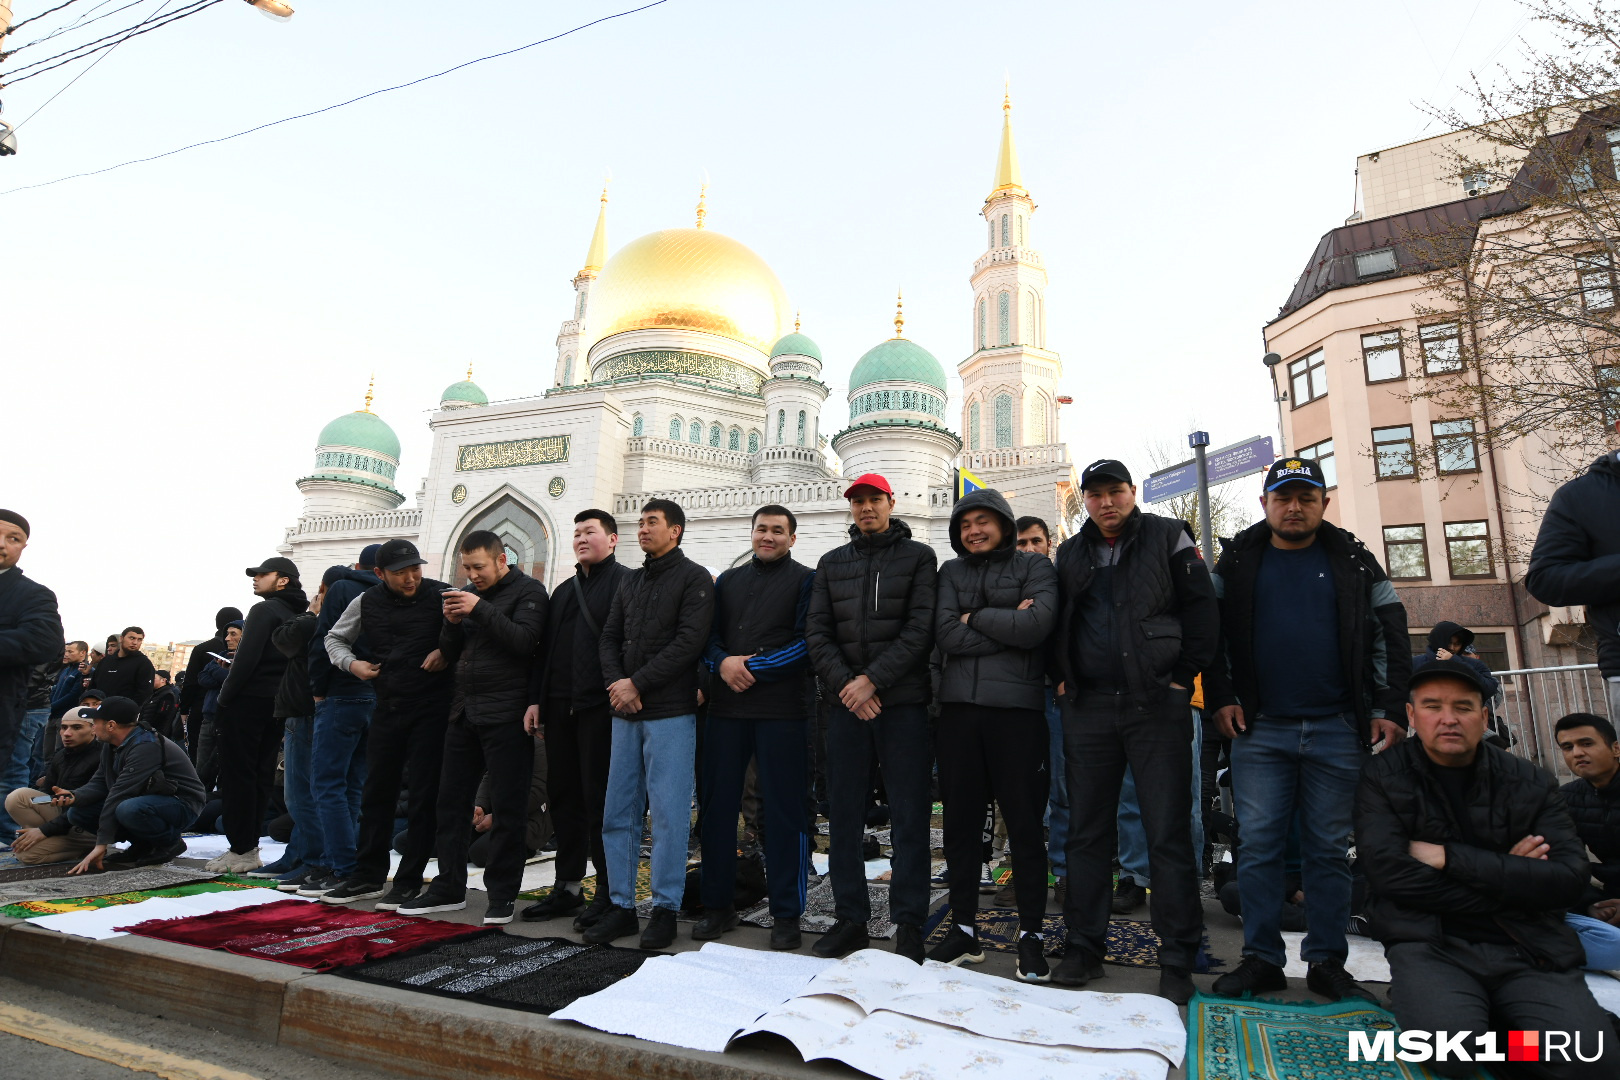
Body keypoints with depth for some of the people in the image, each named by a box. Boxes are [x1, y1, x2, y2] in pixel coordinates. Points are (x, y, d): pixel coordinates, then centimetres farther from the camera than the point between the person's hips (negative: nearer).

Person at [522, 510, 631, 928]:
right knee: (563, 796, 12)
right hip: (559, 707, 8)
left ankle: (609, 892, 9)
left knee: (599, 800, -3)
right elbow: (545, 649, 20)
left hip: (600, 707, -8)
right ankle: (567, 887, 24)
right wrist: (536, 699, 13)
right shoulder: (564, 591, 21)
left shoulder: (625, 582, -4)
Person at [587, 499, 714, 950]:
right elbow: (610, 637, 14)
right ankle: (622, 907, 20)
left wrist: (637, 684, -14)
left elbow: (689, 642, -13)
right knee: (617, 815, 9)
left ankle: (665, 909, 10)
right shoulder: (631, 581, 18)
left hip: (670, 713, -7)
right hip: (625, 714, 7)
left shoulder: (694, 578, -3)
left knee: (669, 815, -2)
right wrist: (616, 684, -5)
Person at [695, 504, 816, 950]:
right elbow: (708, 636, 13)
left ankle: (786, 914, 13)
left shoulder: (806, 580, 3)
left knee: (784, 811, 1)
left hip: (782, 711, -4)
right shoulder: (728, 581, 17)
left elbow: (807, 642, -7)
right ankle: (718, 905, 22)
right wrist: (723, 663, -8)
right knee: (716, 805, 8)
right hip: (725, 708, 5)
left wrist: (753, 667, -13)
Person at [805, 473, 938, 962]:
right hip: (846, 704, 4)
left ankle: (908, 923, 12)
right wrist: (845, 684, -8)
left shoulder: (918, 556, 4)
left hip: (903, 702, -3)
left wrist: (874, 679, -14)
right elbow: (817, 632, 7)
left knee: (909, 817, 1)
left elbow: (921, 629, -6)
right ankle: (850, 919, 20)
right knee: (843, 816, 8)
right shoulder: (831, 563, 15)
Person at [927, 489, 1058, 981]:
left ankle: (1031, 934, 17)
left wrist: (974, 617, -5)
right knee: (960, 822, 9)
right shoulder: (952, 572, 14)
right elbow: (946, 635, -2)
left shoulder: (1035, 566, 6)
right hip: (959, 707, 3)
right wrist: (1008, 624, -7)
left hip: (1017, 706, -3)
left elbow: (1037, 624, -12)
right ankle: (963, 929, 22)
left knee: (1024, 824, 2)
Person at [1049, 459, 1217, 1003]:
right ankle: (1084, 947, 19)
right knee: (1087, 831, 8)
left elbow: (1201, 607, -1)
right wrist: (1065, 677, 8)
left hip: (1157, 705, -3)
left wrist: (1183, 677, -6)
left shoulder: (1168, 537, 3)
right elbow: (1057, 622, 20)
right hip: (1089, 708, 4)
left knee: (1169, 834, 1)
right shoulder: (1070, 554, 13)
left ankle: (1177, 958, 13)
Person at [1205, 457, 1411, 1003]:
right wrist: (1221, 697, -2)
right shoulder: (1238, 560, 7)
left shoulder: (1353, 560, 8)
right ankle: (1261, 959, 11)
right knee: (1258, 846, 1)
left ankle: (1327, 962, 19)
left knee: (1330, 850, 8)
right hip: (1259, 730, 0)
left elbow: (1392, 636, 8)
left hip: (1338, 731, 1)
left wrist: (1389, 707, 1)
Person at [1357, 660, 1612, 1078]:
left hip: (1531, 951, 2)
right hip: (1430, 945, -2)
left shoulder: (1530, 782, 7)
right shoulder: (1384, 777, 0)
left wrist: (1450, 857, -13)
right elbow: (1389, 872, -12)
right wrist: (1508, 876, -6)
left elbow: (1570, 878, -5)